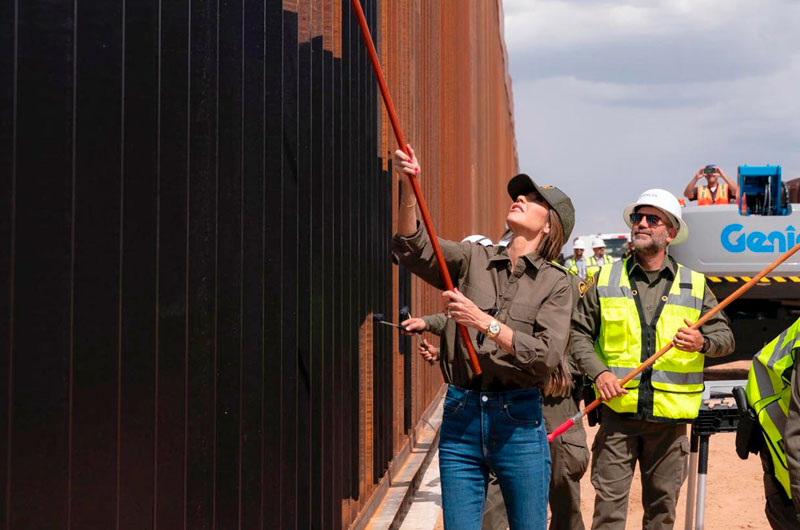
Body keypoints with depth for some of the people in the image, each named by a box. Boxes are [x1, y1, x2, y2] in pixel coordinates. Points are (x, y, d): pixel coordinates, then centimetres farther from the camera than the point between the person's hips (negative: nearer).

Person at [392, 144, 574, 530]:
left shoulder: (555, 283, 3)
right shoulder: (473, 260, 10)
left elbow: (546, 355, -11)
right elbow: (413, 248, -7)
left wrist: (484, 321, -17)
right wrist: (409, 191, -22)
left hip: (518, 422, -1)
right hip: (460, 416, 2)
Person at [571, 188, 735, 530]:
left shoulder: (694, 286, 9)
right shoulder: (606, 280, 7)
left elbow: (726, 337, 7)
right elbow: (579, 332, 8)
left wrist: (703, 342, -15)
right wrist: (598, 372, -8)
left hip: (670, 415, 1)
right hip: (618, 413, -1)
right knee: (609, 502, -4)